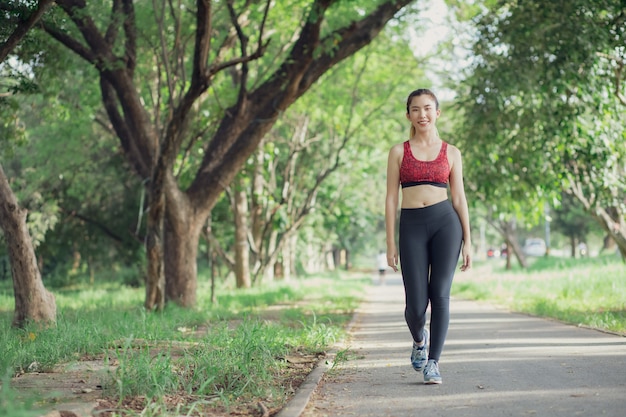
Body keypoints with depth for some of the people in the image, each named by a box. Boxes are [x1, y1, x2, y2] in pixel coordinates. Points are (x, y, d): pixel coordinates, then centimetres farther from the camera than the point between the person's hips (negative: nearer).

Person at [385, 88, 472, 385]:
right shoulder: (399, 152, 8)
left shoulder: (451, 153, 10)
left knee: (440, 294, -8)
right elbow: (391, 199, 6)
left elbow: (459, 198, 11)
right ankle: (419, 339, 31)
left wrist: (467, 240, 5)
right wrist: (390, 244, 1)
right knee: (416, 303, -4)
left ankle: (433, 363, 3)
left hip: (446, 222, 0)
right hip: (412, 226, 0)